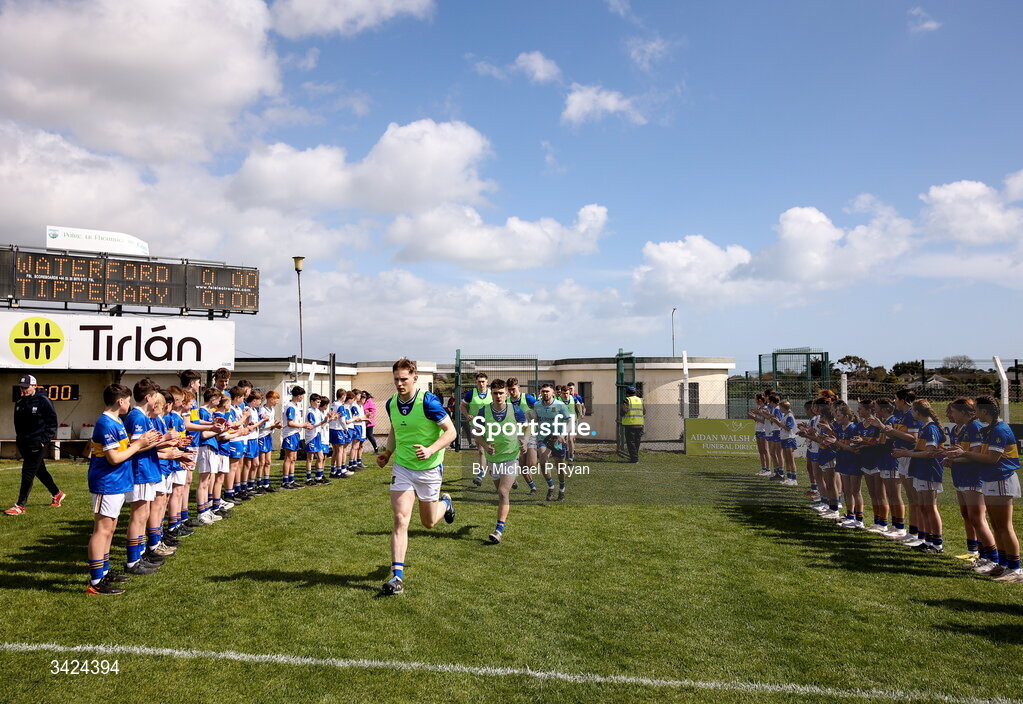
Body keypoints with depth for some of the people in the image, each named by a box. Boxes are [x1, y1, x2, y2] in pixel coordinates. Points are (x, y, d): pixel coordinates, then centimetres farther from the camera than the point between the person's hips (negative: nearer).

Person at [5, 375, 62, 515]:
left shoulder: (43, 401, -11)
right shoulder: (19, 402, 10)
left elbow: (52, 422, -9)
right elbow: (17, 422, 20)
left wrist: (45, 440, -12)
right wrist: (20, 438, 11)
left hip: (37, 444, -7)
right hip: (23, 443, 7)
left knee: (28, 473, -8)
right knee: (40, 470, 16)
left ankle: (20, 506, -5)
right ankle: (57, 494, 32)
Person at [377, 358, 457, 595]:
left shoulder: (428, 401, -18)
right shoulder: (391, 404, 0)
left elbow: (450, 431, -15)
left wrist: (430, 450, -30)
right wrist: (387, 453, 1)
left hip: (429, 469, -3)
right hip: (402, 467, 3)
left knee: (429, 522, 13)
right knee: (400, 520, -10)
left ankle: (445, 503, 48)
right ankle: (397, 577, -7)